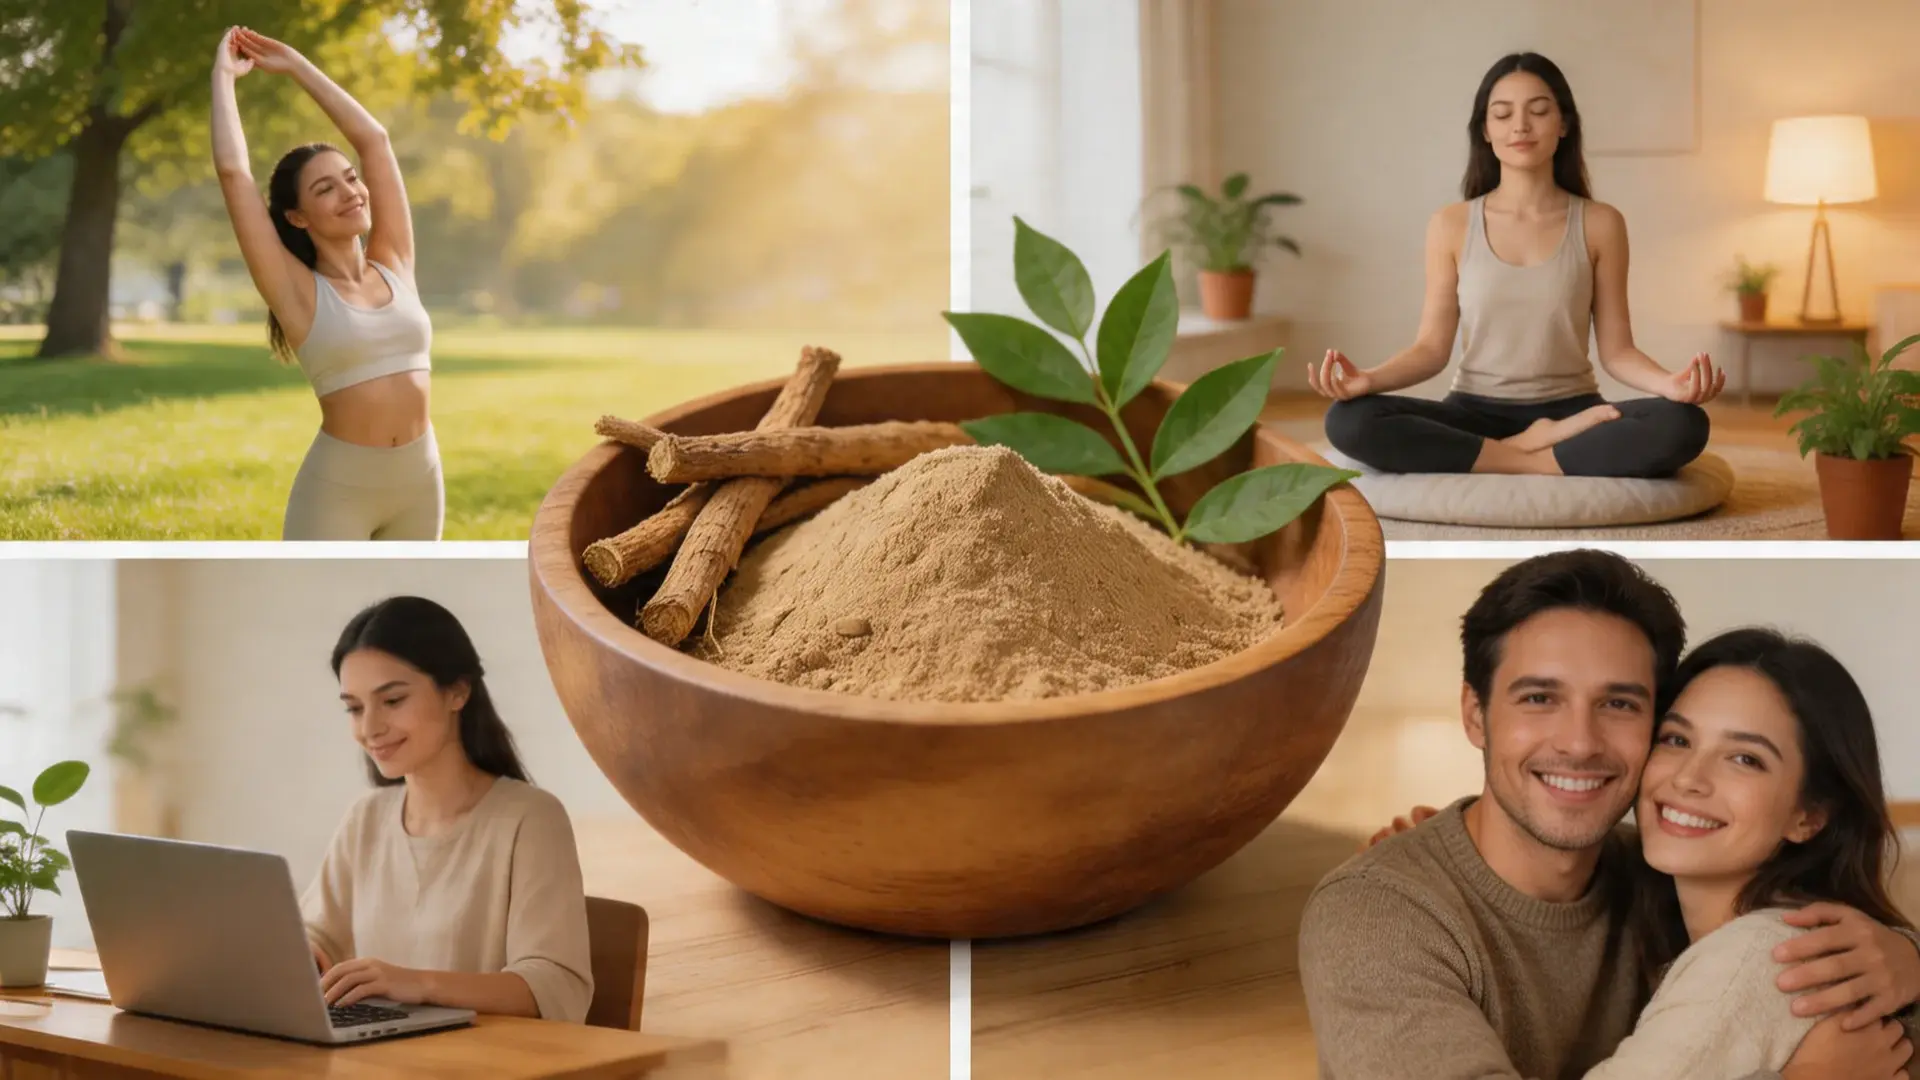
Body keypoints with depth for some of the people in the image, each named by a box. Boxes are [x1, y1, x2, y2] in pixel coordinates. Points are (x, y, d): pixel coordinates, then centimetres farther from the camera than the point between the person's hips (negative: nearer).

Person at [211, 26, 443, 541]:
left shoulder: (393, 265, 7)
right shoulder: (297, 290, -4)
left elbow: (373, 139, 8)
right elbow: (232, 171, -9)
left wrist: (296, 65, 12)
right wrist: (224, 76, 3)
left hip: (420, 480, 5)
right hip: (337, 487, -5)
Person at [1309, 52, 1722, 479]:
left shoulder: (1600, 224, 2)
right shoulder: (1451, 225, 3)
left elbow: (1616, 350, 1)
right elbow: (1432, 347, 1)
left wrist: (1669, 383, -21)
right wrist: (1368, 379, -20)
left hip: (1568, 414, -1)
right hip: (1474, 415, 1)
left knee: (1683, 424, -32)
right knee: (1348, 420, -29)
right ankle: (1536, 454, -23)